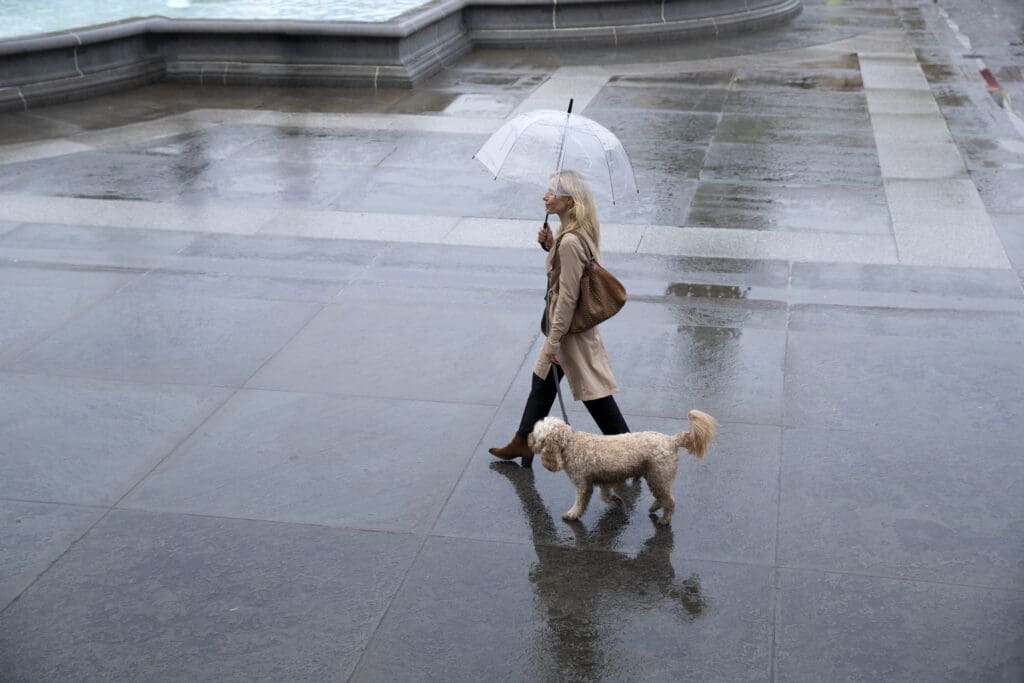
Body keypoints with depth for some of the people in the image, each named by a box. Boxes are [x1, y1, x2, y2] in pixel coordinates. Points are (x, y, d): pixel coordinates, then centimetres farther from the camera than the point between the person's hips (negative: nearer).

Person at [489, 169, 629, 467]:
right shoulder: (581, 231, 1)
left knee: (594, 391, 3)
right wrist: (550, 244, 0)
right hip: (574, 320, 10)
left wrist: (553, 340, -19)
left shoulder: (569, 242, -28)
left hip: (572, 327, -10)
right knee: (542, 381, 21)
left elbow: (567, 297, -25)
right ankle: (523, 443, 35)